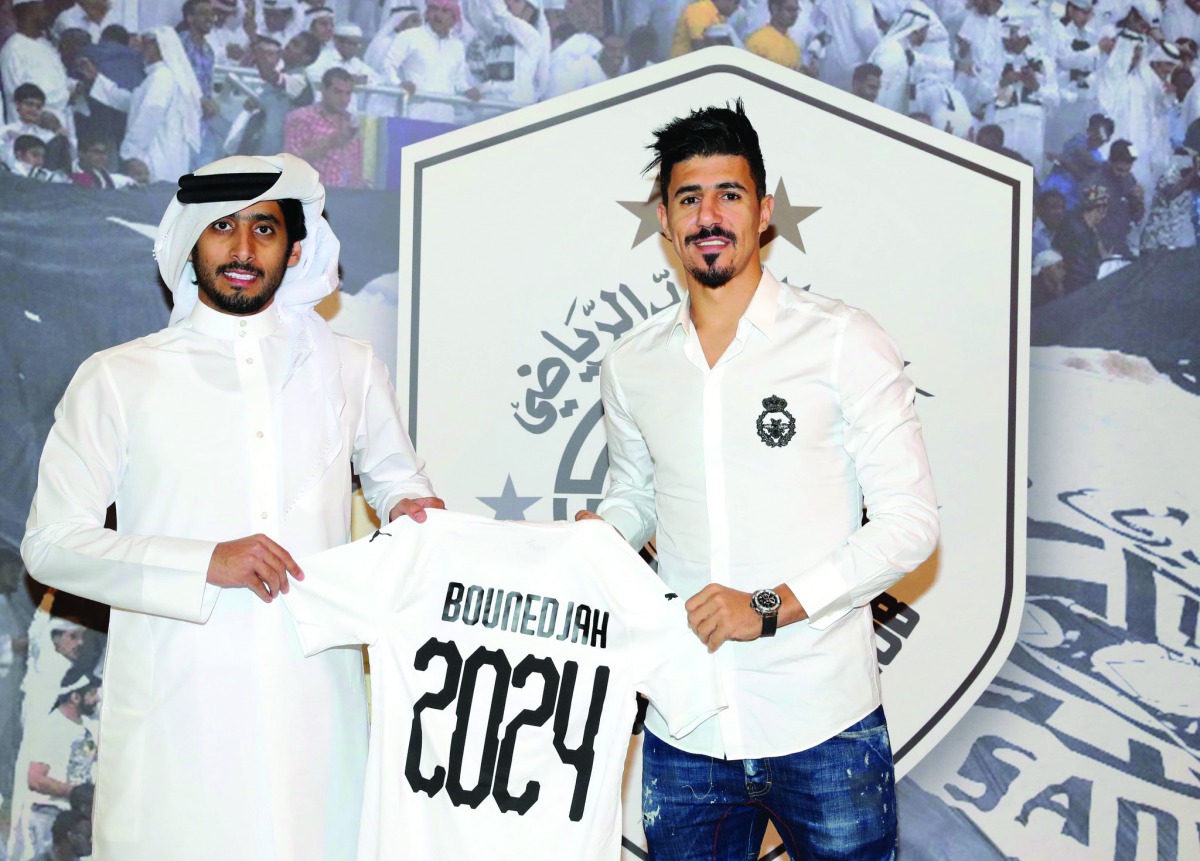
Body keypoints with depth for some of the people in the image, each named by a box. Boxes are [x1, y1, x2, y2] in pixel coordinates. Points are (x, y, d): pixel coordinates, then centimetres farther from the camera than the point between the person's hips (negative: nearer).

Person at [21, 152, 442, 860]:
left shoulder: (350, 369, 12)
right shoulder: (118, 379, 4)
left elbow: (394, 474, 26)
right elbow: (50, 542, 0)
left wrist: (409, 509, 0)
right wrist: (205, 563, -13)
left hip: (316, 704, 2)